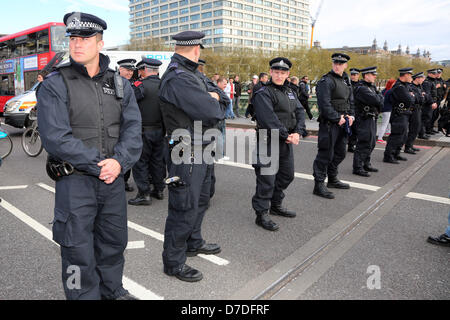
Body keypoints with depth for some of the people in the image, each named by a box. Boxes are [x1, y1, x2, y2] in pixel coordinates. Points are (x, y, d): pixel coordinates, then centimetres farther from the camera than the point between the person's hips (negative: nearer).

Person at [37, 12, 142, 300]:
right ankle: (85, 296, 25)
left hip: (114, 178, 4)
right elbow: (55, 138, -14)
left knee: (114, 242, 18)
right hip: (75, 180, -4)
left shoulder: (119, 84, 8)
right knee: (78, 250, 4)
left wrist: (119, 162, -17)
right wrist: (98, 165, -18)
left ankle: (113, 291, 39)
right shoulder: (55, 85, -5)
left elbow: (133, 128, 0)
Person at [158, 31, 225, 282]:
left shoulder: (190, 75, 14)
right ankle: (174, 262, 16)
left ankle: (194, 243, 43)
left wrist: (211, 101, -4)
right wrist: (214, 102, -4)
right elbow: (211, 113, -24)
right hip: (187, 153, -11)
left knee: (200, 199, 23)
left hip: (201, 149, 11)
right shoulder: (178, 79, -21)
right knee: (185, 207, -1)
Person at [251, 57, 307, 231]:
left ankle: (276, 205, 34)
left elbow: (300, 112, 7)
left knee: (287, 175, 17)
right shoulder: (263, 93, -10)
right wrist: (286, 135, -19)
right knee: (267, 178, -7)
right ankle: (261, 214, 4)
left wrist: (298, 132, -9)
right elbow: (269, 119, -20)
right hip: (269, 142, -8)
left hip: (287, 142, 9)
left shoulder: (290, 92, 16)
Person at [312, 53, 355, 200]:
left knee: (339, 153, 17)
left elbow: (351, 101, 21)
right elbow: (325, 104, -19)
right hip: (329, 123, -9)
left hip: (342, 123, 9)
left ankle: (332, 179, 33)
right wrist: (337, 118, -18)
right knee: (326, 154, -8)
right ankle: (319, 185, -1)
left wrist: (351, 115, 5)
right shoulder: (326, 81, -11)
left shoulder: (346, 81, 16)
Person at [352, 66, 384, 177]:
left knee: (371, 143, 16)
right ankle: (358, 168, 1)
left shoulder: (372, 86, 15)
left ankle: (366, 164, 29)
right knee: (363, 143, -7)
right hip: (364, 119, -10)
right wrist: (380, 96, -4)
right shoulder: (361, 88, -17)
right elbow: (376, 100, -24)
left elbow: (380, 101, 15)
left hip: (372, 119, 10)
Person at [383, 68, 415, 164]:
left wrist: (411, 96, -5)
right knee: (397, 136, -8)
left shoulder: (406, 85, 13)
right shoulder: (399, 87, -20)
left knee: (403, 136, 17)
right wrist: (412, 97, -1)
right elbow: (409, 101, -21)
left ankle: (396, 154, 28)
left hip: (404, 115, 10)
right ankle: (388, 156, -3)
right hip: (399, 115, -10)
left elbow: (414, 96, 16)